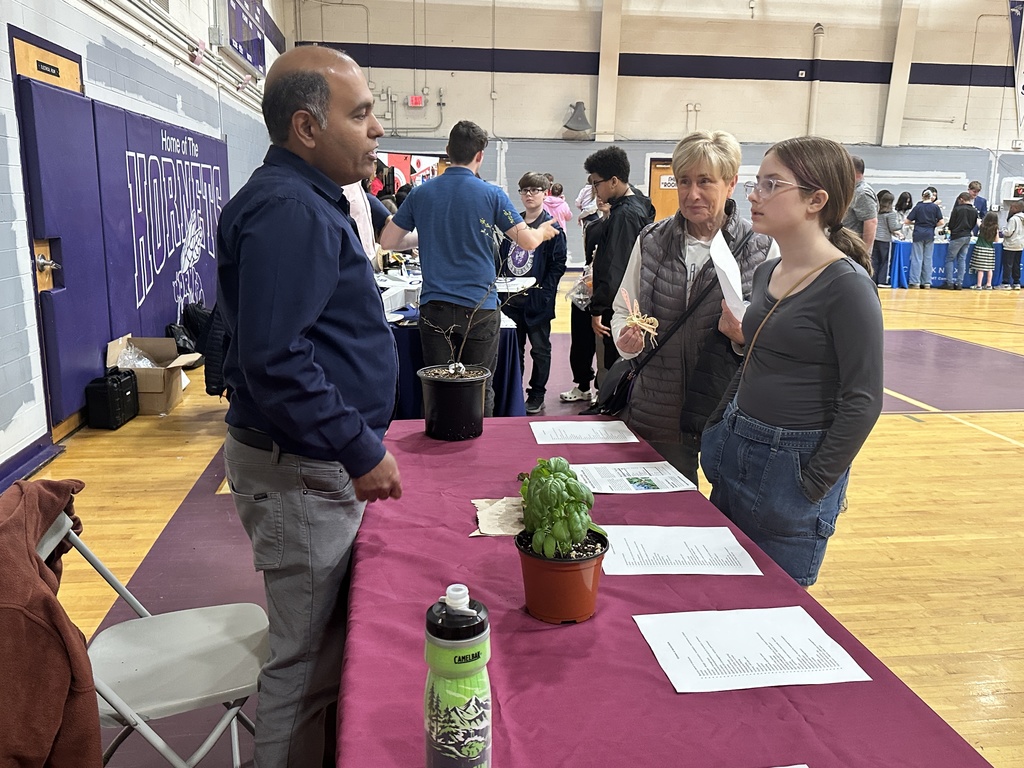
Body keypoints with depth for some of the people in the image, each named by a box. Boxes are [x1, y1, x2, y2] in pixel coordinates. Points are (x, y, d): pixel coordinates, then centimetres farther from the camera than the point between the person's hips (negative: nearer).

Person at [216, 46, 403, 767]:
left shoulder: (306, 201, 14)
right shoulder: (290, 209, -20)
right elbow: (274, 360, -28)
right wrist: (363, 452, -21)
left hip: (312, 462, 10)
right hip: (300, 471, -10)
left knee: (314, 643, 23)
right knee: (307, 660, 4)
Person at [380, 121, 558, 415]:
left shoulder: (420, 194, 4)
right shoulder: (491, 194, -4)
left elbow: (387, 241, 9)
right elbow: (527, 241, -3)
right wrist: (543, 230, 19)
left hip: (434, 306, 2)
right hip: (479, 308, -2)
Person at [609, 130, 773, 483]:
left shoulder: (761, 248, -6)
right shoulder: (651, 241, 3)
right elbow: (622, 311, 11)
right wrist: (626, 338, -10)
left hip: (729, 414, -2)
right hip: (656, 411, 2)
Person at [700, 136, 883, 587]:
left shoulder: (846, 286, -17)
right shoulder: (767, 273, 7)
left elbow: (861, 403, -17)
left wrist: (811, 487, -15)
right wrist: (715, 430, 10)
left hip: (791, 466, -7)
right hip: (736, 454, 8)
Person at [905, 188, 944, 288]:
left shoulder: (918, 207, 0)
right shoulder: (935, 207, 1)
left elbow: (907, 221, -2)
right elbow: (941, 222, -3)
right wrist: (933, 225, 14)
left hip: (918, 234, -1)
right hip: (930, 235, 1)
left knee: (917, 258, 1)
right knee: (928, 259, 7)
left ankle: (915, 282, -3)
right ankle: (927, 282, 8)